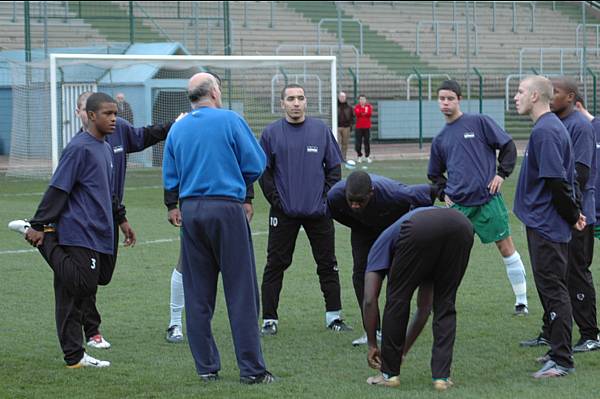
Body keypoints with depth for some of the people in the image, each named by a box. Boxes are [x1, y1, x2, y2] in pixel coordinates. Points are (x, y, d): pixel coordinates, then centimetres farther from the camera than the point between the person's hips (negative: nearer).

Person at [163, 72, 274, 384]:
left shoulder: (177, 130, 8)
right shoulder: (230, 120, -4)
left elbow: (170, 180, 8)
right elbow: (255, 165, -3)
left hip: (190, 210, 4)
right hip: (227, 208, -4)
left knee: (197, 295, 9)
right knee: (241, 291, -1)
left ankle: (206, 367, 11)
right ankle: (251, 369, -1)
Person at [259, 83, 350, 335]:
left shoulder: (321, 131, 6)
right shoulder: (271, 133, 1)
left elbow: (334, 167, 9)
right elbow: (262, 171, 3)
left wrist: (328, 197, 0)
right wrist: (275, 199, -5)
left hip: (319, 211, 2)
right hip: (284, 212, -2)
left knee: (328, 264, 6)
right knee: (275, 265, 0)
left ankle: (334, 316, 14)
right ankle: (269, 319, 5)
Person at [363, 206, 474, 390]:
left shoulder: (382, 245, 34)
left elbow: (369, 300, 20)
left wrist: (372, 345, 28)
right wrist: (403, 349, 57)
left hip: (421, 230, -4)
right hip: (463, 225, 4)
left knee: (397, 300, 16)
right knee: (445, 306, 21)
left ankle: (390, 374, 23)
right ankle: (441, 376, 14)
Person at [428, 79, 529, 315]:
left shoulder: (479, 122, -1)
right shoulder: (440, 140, 13)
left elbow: (508, 146, 1)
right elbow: (434, 173, 25)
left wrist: (502, 174, -7)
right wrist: (444, 192, 9)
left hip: (487, 199, -4)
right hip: (457, 204, 4)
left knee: (506, 247, 1)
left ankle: (521, 301, 11)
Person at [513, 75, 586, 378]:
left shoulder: (545, 131, -18)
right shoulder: (552, 127, 15)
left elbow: (557, 181, -22)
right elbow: (562, 178, 19)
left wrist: (572, 215, -12)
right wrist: (574, 213, 17)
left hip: (546, 225, -10)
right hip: (544, 224, 10)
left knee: (553, 289, -7)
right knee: (550, 288, 16)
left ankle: (561, 360, -4)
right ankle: (559, 351, 24)